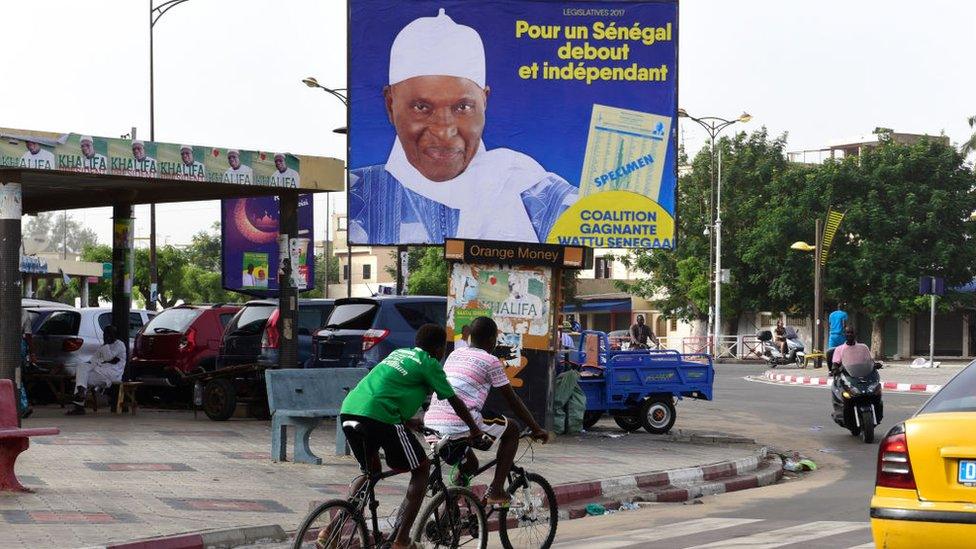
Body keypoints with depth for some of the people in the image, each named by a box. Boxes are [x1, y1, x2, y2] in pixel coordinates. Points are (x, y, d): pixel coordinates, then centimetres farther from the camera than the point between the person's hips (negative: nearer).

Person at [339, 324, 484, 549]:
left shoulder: (399, 353, 28)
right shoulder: (429, 364, 8)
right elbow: (455, 402, 13)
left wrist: (408, 421, 54)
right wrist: (476, 430, 28)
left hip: (348, 410, 8)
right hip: (379, 417, -8)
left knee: (371, 471, 28)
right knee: (421, 468, 10)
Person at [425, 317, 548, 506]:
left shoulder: (454, 355, 22)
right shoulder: (490, 361, 4)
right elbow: (513, 400, 8)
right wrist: (537, 429, 18)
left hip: (431, 426, 7)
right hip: (460, 424, -7)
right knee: (512, 430, 16)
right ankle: (496, 491, 9)